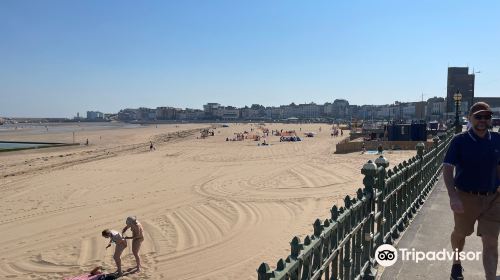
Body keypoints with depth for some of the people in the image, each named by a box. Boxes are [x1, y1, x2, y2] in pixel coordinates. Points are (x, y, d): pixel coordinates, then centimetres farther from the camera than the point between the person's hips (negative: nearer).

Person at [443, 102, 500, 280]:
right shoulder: (460, 140, -11)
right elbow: (447, 169, -14)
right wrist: (453, 197, -23)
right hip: (466, 198, -2)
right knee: (460, 233, 18)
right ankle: (456, 263, 45)